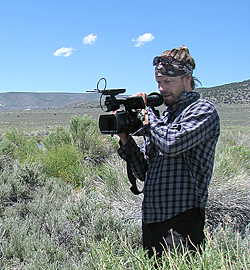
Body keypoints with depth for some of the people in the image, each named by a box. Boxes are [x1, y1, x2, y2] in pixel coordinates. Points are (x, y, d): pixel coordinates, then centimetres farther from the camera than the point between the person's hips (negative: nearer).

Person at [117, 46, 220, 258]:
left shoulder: (203, 111, -3)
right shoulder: (162, 118, 17)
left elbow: (173, 143, -21)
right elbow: (144, 171, 14)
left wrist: (146, 114, -5)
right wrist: (125, 139, -1)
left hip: (182, 219, -7)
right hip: (151, 219, 7)